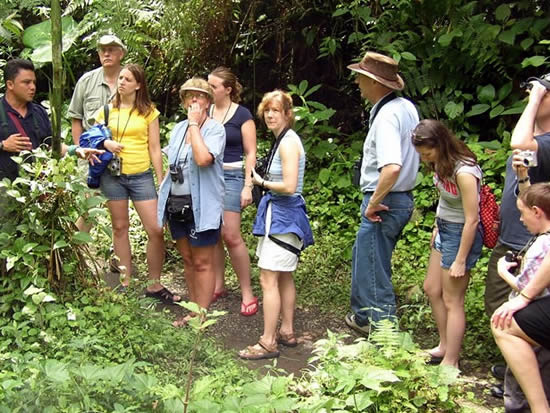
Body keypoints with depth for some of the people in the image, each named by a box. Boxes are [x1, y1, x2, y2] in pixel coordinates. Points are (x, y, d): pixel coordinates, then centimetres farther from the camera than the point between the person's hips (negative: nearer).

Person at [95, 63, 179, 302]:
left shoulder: (148, 112, 4)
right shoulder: (107, 110, 8)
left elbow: (154, 148, 4)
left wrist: (161, 181, 1)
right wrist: (105, 143, -11)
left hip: (141, 175, -1)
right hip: (113, 175, 1)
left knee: (156, 230, -6)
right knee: (120, 228, 8)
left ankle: (154, 285, 8)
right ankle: (125, 282, 19)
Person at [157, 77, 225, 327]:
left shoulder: (215, 128, -10)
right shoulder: (178, 128, 11)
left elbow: (203, 159, -28)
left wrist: (194, 123, -20)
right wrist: (164, 194, 13)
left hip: (201, 205, -7)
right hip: (176, 202, 7)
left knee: (202, 263, 1)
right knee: (187, 259, 16)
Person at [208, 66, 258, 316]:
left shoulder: (242, 115, -3)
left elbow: (250, 153, -5)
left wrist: (248, 186, -10)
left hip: (231, 176, -5)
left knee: (231, 236, -9)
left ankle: (247, 293, 1)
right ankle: (217, 286, 21)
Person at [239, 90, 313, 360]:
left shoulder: (288, 143, -17)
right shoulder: (283, 140, 13)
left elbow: (289, 186, -23)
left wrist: (261, 182, -9)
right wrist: (264, 181, 2)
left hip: (283, 215, -11)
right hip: (281, 214, 11)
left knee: (268, 279, -7)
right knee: (284, 278, 17)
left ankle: (268, 343, -1)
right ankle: (287, 332, 28)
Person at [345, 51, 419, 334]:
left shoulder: (386, 117, -23)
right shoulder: (406, 107, 7)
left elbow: (392, 167, -36)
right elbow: (413, 150, 19)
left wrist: (374, 202, -21)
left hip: (384, 203, -10)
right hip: (403, 197, 10)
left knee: (373, 268, 3)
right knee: (361, 257, 24)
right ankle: (363, 314, 39)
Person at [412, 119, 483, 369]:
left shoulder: (464, 172, -26)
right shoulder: (442, 165, -1)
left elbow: (472, 220, -23)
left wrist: (460, 260, -18)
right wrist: (437, 228, 14)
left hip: (461, 234, -9)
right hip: (444, 229, 9)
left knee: (452, 300, 1)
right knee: (431, 289, 18)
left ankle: (450, 363, 14)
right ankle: (445, 346, 35)